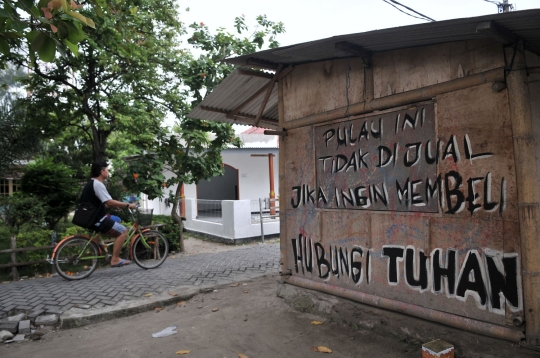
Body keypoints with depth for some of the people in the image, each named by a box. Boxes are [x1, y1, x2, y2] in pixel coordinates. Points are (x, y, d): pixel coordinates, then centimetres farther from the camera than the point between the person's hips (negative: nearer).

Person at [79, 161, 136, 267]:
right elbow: (110, 202, -23)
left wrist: (116, 205, 19)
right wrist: (128, 205, -15)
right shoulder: (98, 184, -17)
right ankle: (115, 259, -7)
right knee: (123, 231, -8)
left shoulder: (91, 183, 16)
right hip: (96, 220, -10)